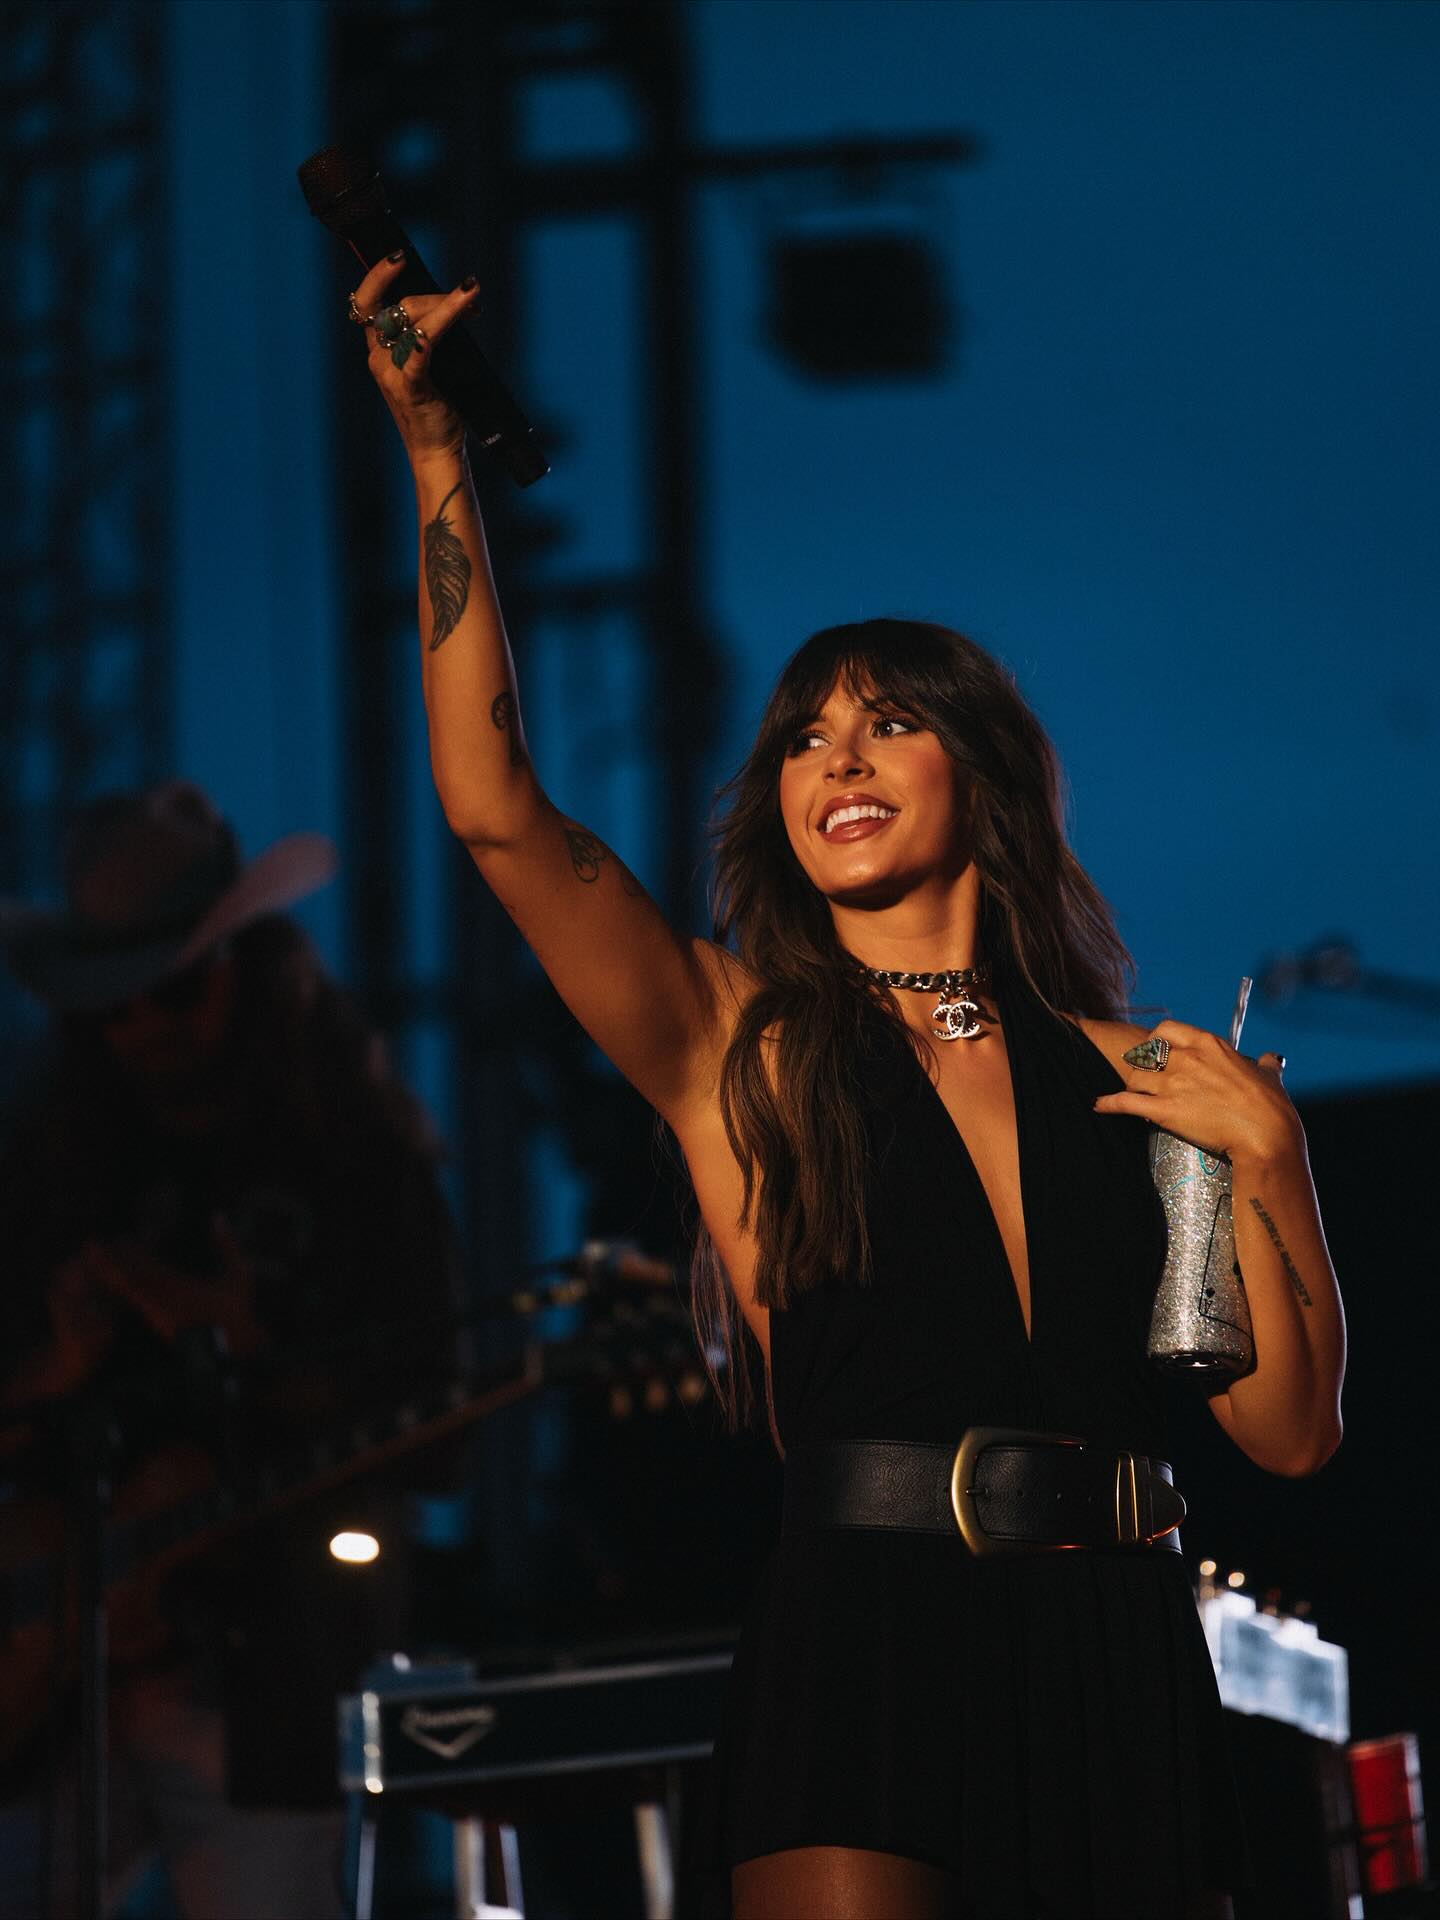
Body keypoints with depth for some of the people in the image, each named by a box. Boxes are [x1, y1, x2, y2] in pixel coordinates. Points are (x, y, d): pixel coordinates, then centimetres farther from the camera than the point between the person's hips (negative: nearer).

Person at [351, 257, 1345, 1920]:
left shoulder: (1129, 1079, 15)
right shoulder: (739, 1049, 9)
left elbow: (1291, 1430, 13)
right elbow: (493, 806, -3)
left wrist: (1260, 1158, 0)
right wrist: (433, 451, -4)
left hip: (1122, 1673, 3)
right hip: (864, 1643, -3)